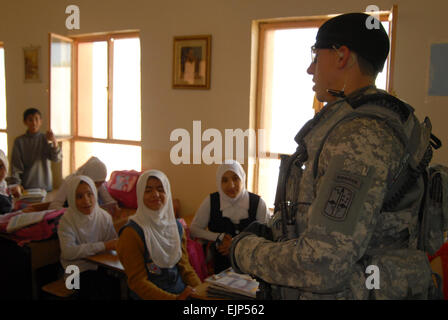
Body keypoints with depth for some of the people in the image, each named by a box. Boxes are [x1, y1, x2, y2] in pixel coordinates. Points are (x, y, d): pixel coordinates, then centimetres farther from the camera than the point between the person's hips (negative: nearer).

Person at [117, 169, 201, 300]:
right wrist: (173, 298, -20)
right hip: (150, 296, -5)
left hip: (181, 292, 6)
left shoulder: (177, 227, 9)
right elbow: (137, 281, -10)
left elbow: (185, 267, 11)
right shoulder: (132, 233, -9)